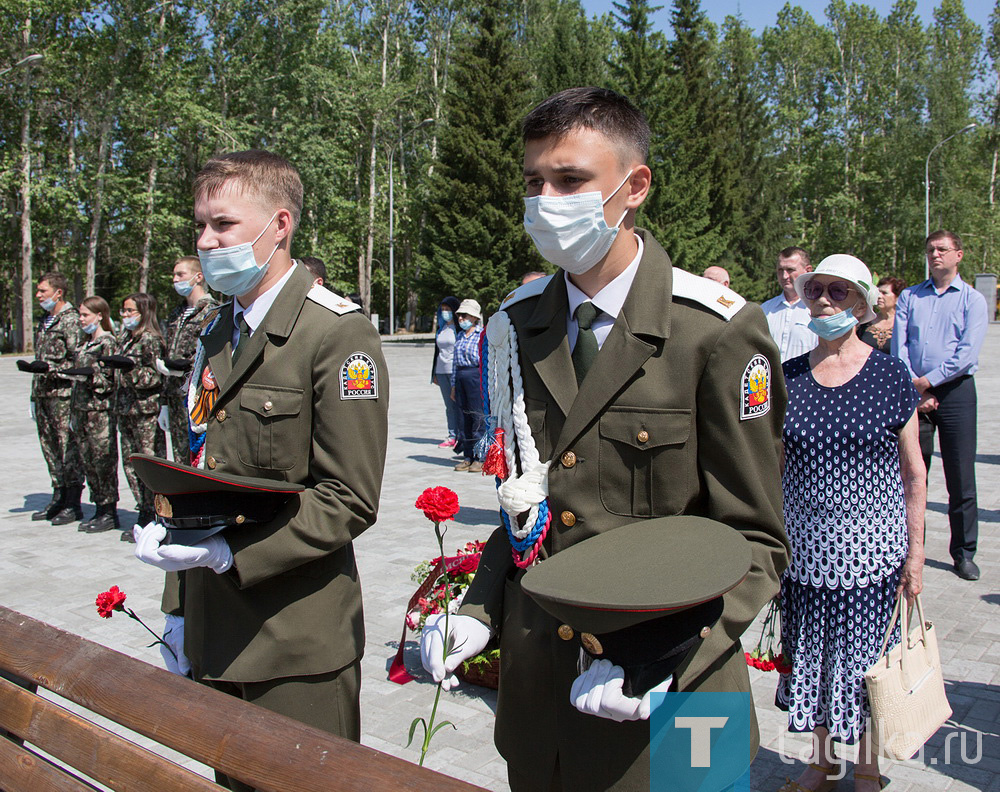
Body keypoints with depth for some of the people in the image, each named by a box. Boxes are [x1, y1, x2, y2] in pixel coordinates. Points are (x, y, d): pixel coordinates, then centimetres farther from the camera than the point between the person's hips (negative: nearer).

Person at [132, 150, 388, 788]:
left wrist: (229, 551, -23)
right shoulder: (217, 334, 11)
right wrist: (180, 605, 15)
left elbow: (350, 499, -18)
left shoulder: (339, 333, -14)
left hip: (299, 644, -7)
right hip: (216, 634, 7)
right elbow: (201, 474, 15)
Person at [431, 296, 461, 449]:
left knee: (459, 404, -5)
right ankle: (452, 436, 9)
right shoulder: (441, 327, 17)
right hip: (442, 371, 6)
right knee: (449, 406, 6)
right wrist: (435, 373, 20)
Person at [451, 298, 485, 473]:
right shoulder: (459, 336, 17)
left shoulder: (483, 334, -4)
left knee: (478, 416, -5)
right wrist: (453, 385, 19)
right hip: (461, 378, 7)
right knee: (463, 417, 8)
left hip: (477, 377, -7)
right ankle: (468, 457, 16)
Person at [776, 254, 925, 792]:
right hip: (804, 552, 2)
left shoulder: (889, 376, -4)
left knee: (867, 663, 9)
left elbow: (913, 472, 0)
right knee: (811, 658, 12)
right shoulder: (787, 378, 1)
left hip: (872, 553, -2)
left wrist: (915, 552, -2)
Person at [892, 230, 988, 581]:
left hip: (955, 391, -2)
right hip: (913, 392, 2)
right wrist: (914, 390, -9)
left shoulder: (972, 299, 4)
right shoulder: (909, 297, 10)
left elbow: (968, 352, -8)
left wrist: (927, 381, -13)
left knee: (961, 478, 1)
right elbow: (899, 347, 1)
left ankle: (964, 552, 11)